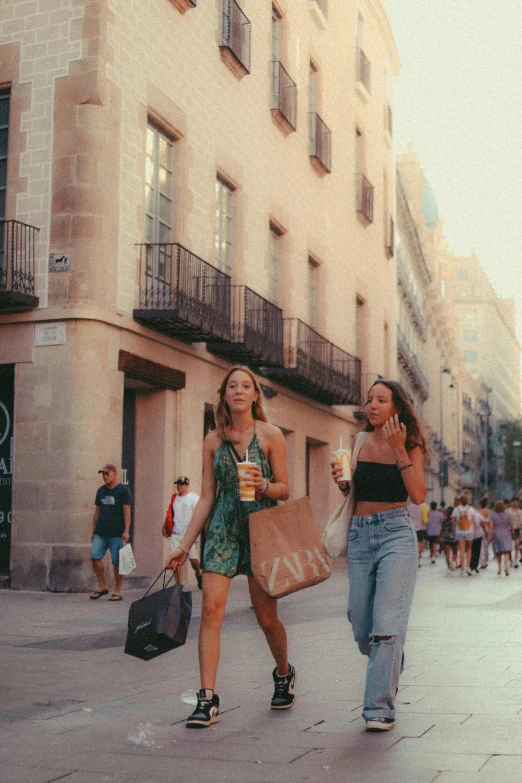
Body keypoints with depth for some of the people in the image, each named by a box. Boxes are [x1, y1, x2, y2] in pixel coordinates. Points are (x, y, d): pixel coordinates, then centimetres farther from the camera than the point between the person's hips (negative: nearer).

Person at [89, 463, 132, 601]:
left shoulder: (123, 490, -1)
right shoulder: (101, 490, 15)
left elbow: (127, 511, -6)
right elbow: (97, 511, 18)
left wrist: (126, 531, -14)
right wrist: (93, 531, 15)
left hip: (116, 533, -5)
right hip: (100, 533, 5)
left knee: (117, 562, -3)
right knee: (95, 557, -8)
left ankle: (117, 591, 6)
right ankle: (102, 586, 6)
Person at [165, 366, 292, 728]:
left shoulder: (271, 435, 0)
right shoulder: (213, 440, 8)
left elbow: (285, 490, 2)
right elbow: (207, 497, 10)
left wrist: (263, 486, -20)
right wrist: (185, 544, 7)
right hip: (223, 530, 2)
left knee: (267, 617, 4)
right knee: (211, 608, -12)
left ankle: (284, 674, 34)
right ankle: (208, 699, -9)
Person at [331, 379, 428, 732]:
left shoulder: (411, 447, 0)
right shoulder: (360, 441, 8)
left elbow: (418, 495, -13)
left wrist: (399, 450, -15)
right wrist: (341, 480, -7)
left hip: (396, 532, -4)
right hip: (360, 534, 4)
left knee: (386, 622, -12)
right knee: (361, 623, 6)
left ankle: (381, 707, -5)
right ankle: (391, 663, 38)